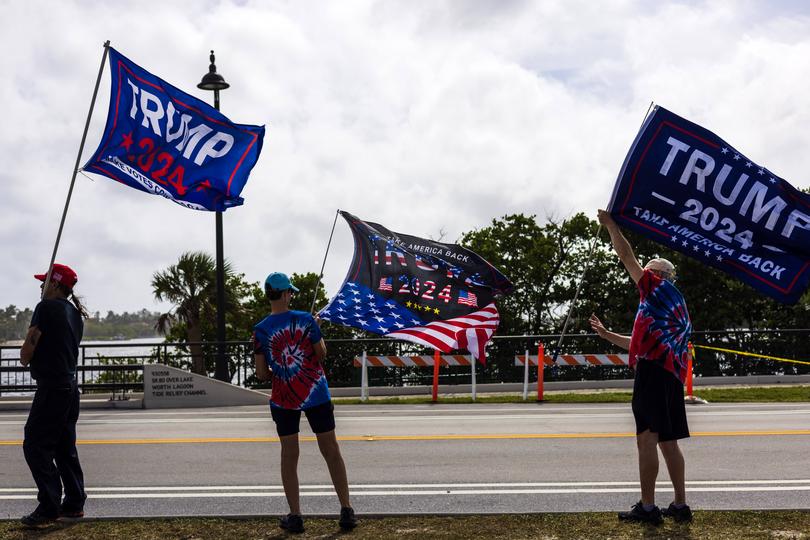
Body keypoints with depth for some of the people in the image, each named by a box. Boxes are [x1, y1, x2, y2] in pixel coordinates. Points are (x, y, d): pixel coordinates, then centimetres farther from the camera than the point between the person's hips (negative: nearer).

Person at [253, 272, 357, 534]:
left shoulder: (260, 331, -5)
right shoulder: (306, 320, -7)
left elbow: (261, 374, -3)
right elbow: (322, 354, 1)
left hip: (283, 399, 0)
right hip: (317, 396, 0)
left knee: (289, 456, 8)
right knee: (332, 452, 7)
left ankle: (295, 516, 9)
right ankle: (347, 511, 10)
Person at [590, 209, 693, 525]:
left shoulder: (661, 288, 5)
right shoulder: (673, 308, 31)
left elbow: (626, 257, 2)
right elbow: (638, 343, 36)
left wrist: (610, 225, 12)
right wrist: (606, 334, 40)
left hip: (654, 371, -10)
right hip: (671, 376, 10)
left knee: (647, 438, -10)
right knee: (667, 442, 11)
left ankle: (647, 507, -11)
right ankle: (680, 505, 12)